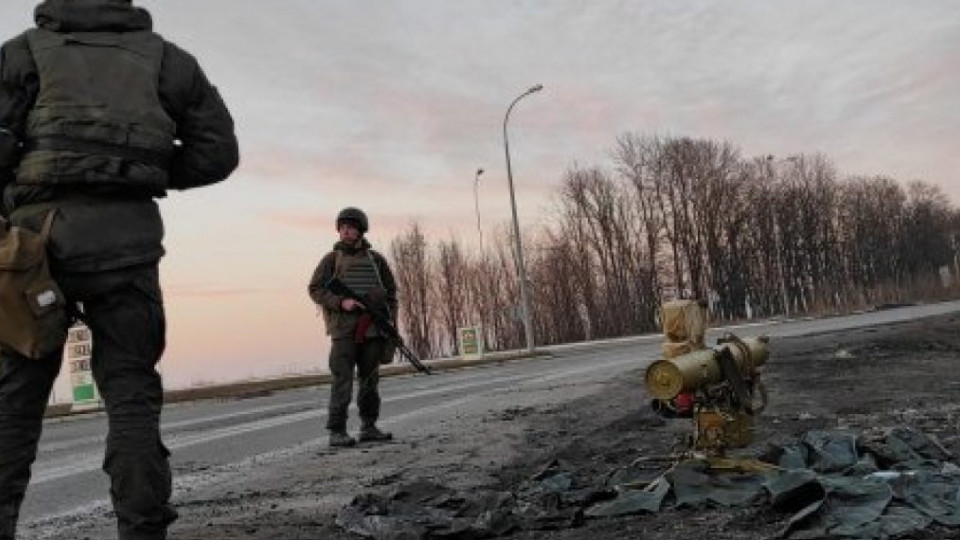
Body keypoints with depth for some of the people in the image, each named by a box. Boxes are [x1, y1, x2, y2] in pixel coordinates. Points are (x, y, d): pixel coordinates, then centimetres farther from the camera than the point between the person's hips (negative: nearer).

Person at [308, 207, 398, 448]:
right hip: (343, 328, -3)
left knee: (370, 380, 9)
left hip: (372, 328, 3)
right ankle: (336, 431, -4)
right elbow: (315, 289, -1)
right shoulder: (331, 259, 5)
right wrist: (341, 302, -15)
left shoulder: (376, 259, 12)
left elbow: (391, 292, 15)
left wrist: (390, 322, 5)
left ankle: (368, 427, 19)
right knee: (342, 380, -8)